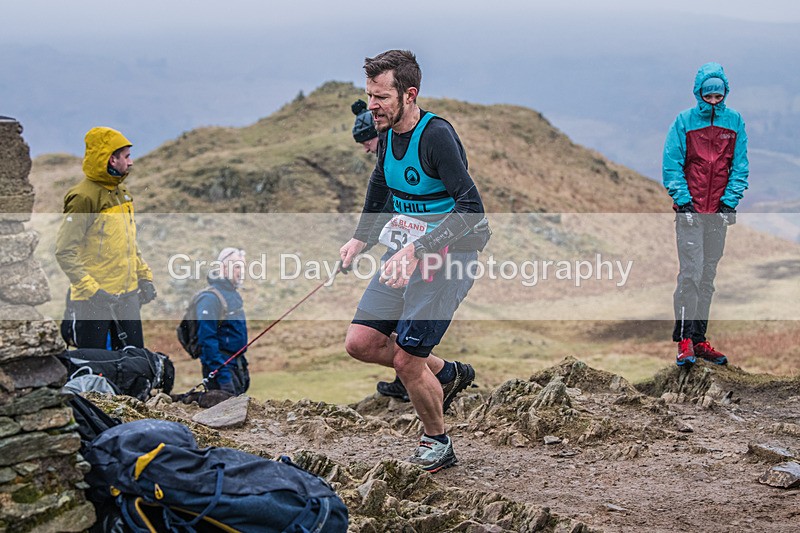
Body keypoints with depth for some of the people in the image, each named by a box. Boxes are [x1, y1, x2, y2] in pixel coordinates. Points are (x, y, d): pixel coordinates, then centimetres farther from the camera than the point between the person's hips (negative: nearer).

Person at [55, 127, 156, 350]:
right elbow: (65, 252, -17)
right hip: (93, 299, -8)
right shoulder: (84, 197, -15)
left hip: (127, 293, 8)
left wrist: (144, 276, 15)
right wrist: (90, 289, -23)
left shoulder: (122, 191, 12)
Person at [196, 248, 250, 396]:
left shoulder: (235, 295, 15)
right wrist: (222, 375, -25)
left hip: (237, 365, 9)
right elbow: (207, 339, -21)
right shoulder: (210, 298, -16)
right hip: (222, 367, -9)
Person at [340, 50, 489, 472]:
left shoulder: (436, 135, -21)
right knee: (360, 343, 2)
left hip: (446, 258, -8)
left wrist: (417, 251, -34)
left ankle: (436, 442, 18)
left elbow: (471, 208, -28)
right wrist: (359, 238, 22)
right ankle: (446, 374, 23)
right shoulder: (388, 133, 4)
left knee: (407, 361, -8)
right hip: (404, 253, 8)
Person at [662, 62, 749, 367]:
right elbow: (671, 164, -3)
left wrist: (730, 200, -5)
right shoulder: (684, 121, -2)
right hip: (690, 210, -3)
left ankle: (699, 340, 13)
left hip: (719, 212, 3)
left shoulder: (734, 121, 5)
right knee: (691, 273, -10)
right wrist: (682, 200, -12)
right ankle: (684, 340, -8)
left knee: (708, 277, 8)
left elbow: (740, 165, 6)